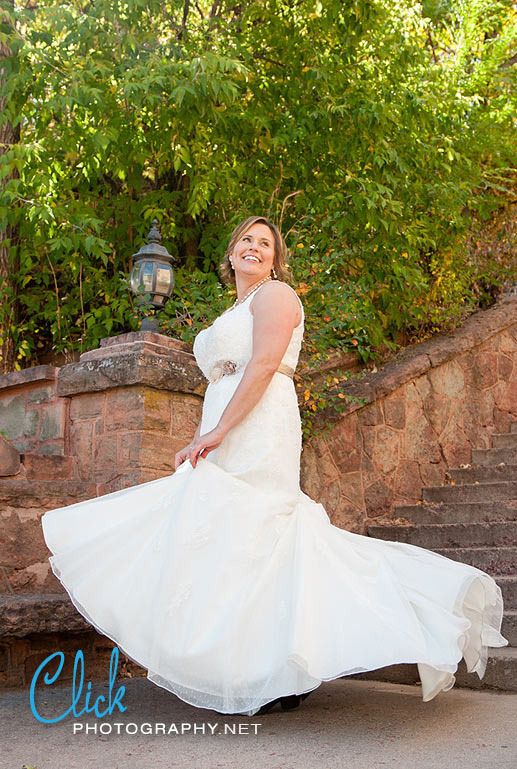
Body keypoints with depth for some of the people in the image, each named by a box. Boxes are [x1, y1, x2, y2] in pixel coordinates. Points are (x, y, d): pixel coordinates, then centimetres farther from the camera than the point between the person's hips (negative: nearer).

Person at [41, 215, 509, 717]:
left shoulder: (274, 294, 1)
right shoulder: (234, 313, 28)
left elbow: (264, 365, -14)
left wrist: (218, 431, -19)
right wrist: (198, 441, 16)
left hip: (258, 434, -9)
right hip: (229, 447, 9)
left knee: (246, 544, -11)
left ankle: (276, 677, -4)